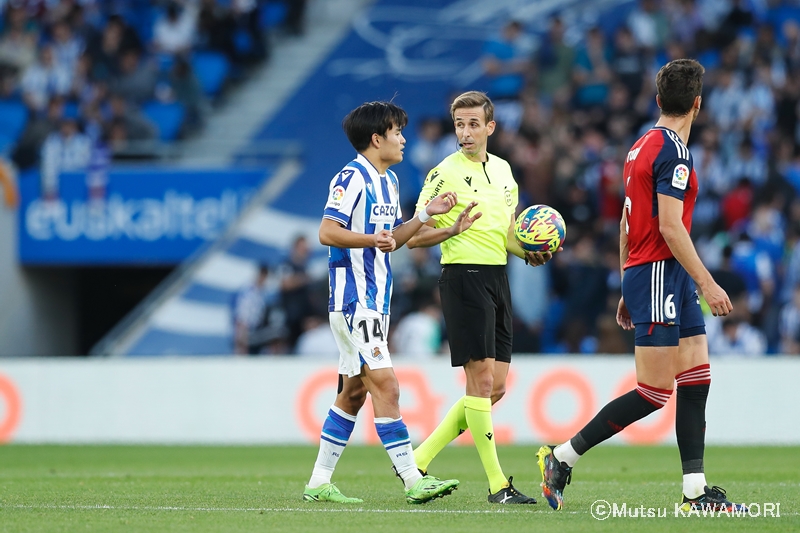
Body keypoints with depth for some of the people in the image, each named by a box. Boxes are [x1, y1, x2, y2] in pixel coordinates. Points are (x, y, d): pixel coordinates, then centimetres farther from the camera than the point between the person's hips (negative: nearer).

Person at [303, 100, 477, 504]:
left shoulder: (389, 181, 18)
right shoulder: (352, 178, -12)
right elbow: (327, 232, -19)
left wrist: (426, 216, 12)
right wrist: (371, 239, -31)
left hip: (374, 301, 10)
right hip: (353, 301, -10)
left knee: (353, 392, 11)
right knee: (385, 387, -14)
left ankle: (319, 482, 15)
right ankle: (413, 481, -17)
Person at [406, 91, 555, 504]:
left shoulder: (502, 170, 14)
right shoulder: (444, 173, -6)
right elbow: (415, 236, -6)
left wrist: (529, 252, 6)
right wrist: (453, 228, -21)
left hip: (497, 277, 8)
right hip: (463, 275, -8)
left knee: (495, 386, 7)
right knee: (482, 379, -9)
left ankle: (420, 459, 14)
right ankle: (497, 484, -6)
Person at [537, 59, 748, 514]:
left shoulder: (645, 145, 15)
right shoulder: (673, 151, -15)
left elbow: (628, 221, 19)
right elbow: (669, 225, -21)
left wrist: (630, 290, 23)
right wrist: (707, 283, -19)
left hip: (671, 282, 10)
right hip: (658, 275, -10)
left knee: (696, 379, 5)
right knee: (655, 392, -7)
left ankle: (696, 492, 1)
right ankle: (563, 457, 0)